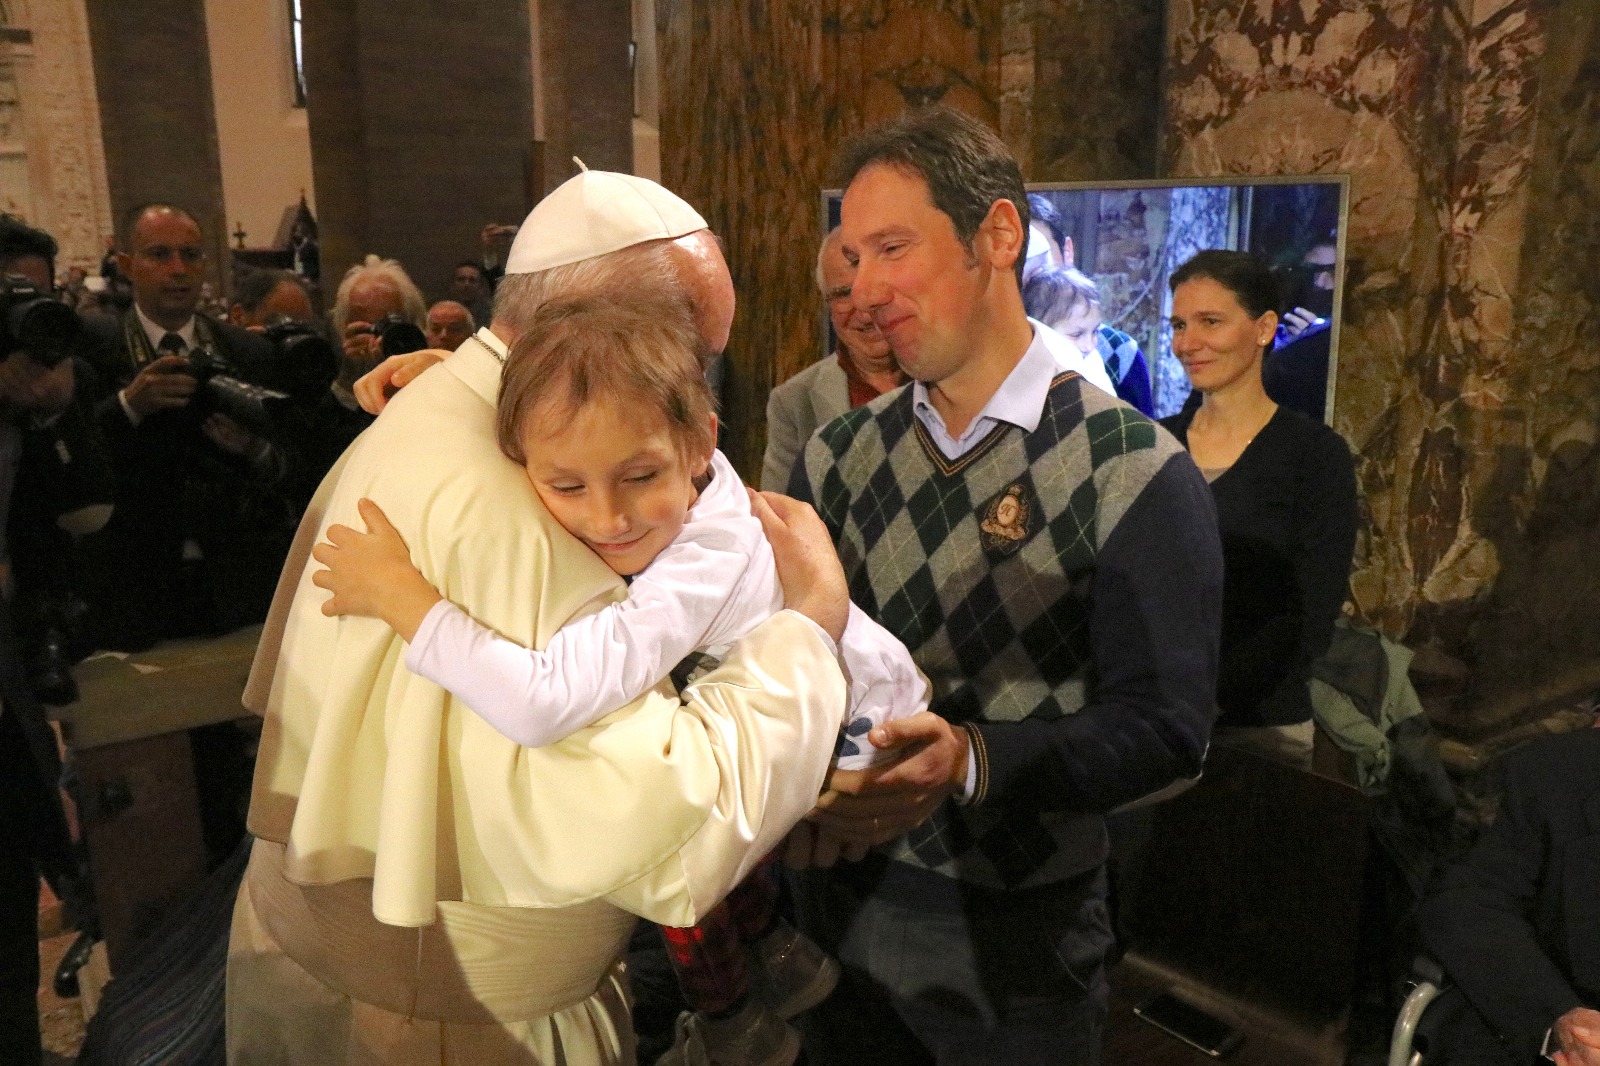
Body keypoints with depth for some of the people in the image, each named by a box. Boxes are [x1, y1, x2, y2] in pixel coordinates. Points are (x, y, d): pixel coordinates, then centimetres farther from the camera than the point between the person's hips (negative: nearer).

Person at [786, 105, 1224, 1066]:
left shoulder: (1135, 474, -15)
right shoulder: (839, 459, 0)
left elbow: (1165, 727, -18)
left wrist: (972, 760, -33)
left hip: (1022, 932, -3)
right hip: (845, 903, 4)